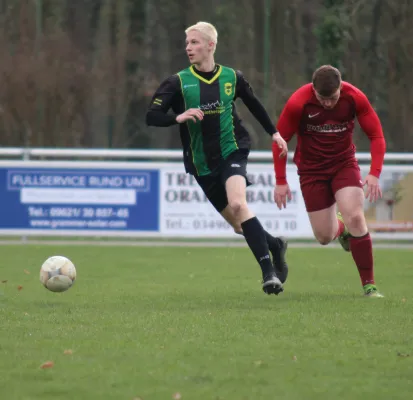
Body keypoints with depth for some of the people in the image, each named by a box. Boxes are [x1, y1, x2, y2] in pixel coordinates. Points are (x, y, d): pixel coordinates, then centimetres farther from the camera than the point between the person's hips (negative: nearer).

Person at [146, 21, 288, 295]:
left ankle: (269, 271, -26)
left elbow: (254, 105, 18)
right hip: (202, 164, 2)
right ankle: (275, 245, 38)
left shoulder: (232, 78, -1)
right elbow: (152, 116, -11)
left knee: (237, 204, -28)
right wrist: (179, 117, -29)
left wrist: (274, 132, 21)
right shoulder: (178, 83, -4)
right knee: (237, 223, 8)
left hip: (232, 152, -2)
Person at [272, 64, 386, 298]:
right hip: (312, 170, 0)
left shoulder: (355, 98, -17)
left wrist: (375, 174, -22)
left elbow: (376, 136, -9)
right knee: (324, 236, -1)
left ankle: (369, 284, -11)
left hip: (344, 164, 0)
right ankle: (341, 227, 39)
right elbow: (280, 139, -8)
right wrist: (281, 181, -8)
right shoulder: (298, 103, -20)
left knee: (356, 218, -21)